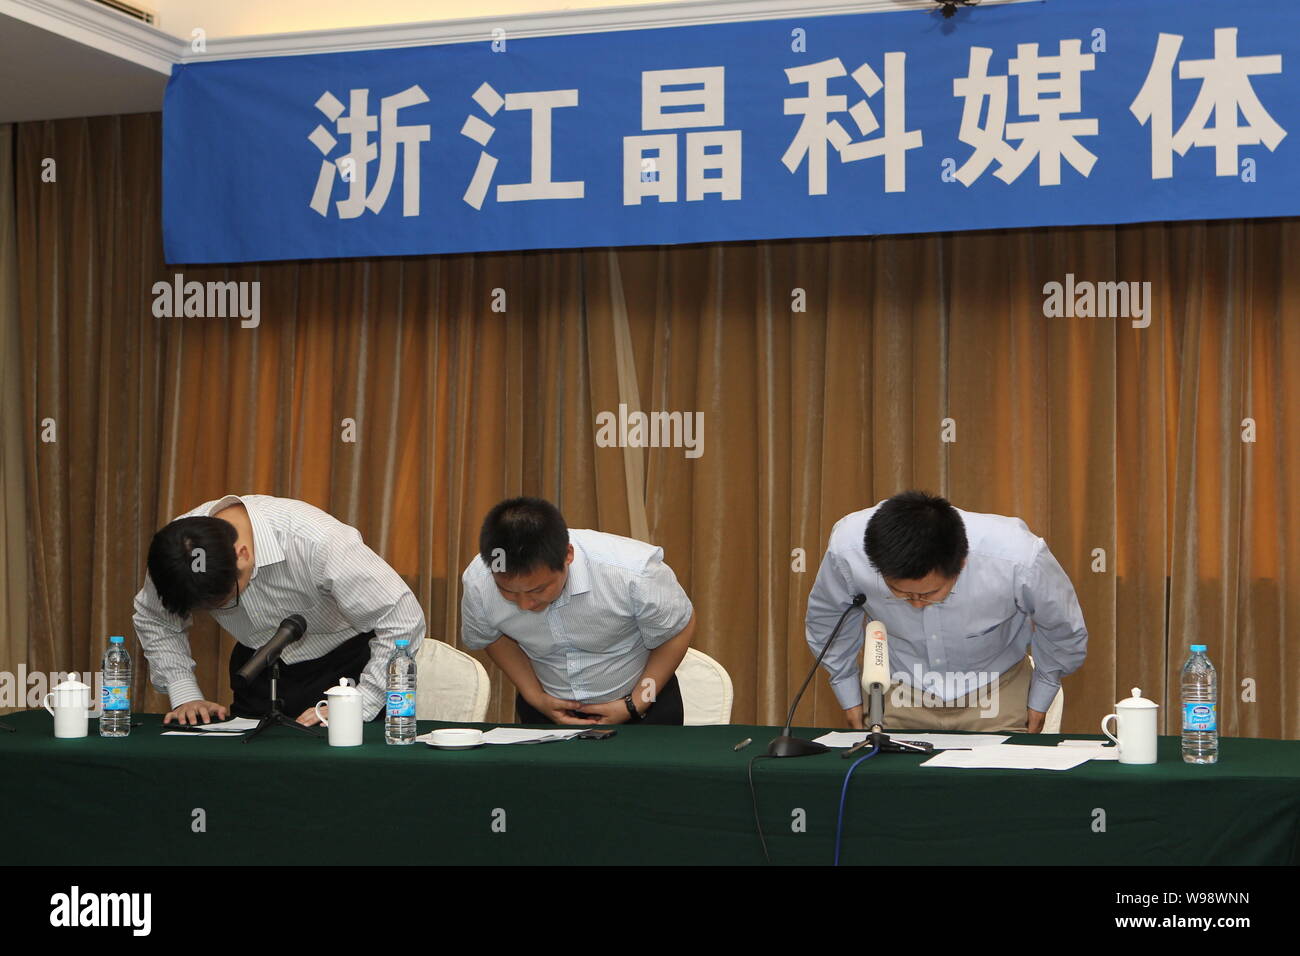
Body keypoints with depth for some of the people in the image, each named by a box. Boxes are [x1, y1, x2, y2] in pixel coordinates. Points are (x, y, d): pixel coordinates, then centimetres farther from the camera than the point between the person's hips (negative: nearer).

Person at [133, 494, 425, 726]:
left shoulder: (319, 542, -35)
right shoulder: (178, 543, -21)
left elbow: (404, 623, -27)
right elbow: (152, 620, 2)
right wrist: (185, 695, -8)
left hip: (344, 663, -4)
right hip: (258, 666, 4)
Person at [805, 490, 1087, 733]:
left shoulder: (1019, 558, -31)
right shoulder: (846, 548, -27)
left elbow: (1065, 633, -7)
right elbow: (825, 619, -1)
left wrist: (1037, 708, 5)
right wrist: (851, 706, 8)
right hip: (898, 692, 1)